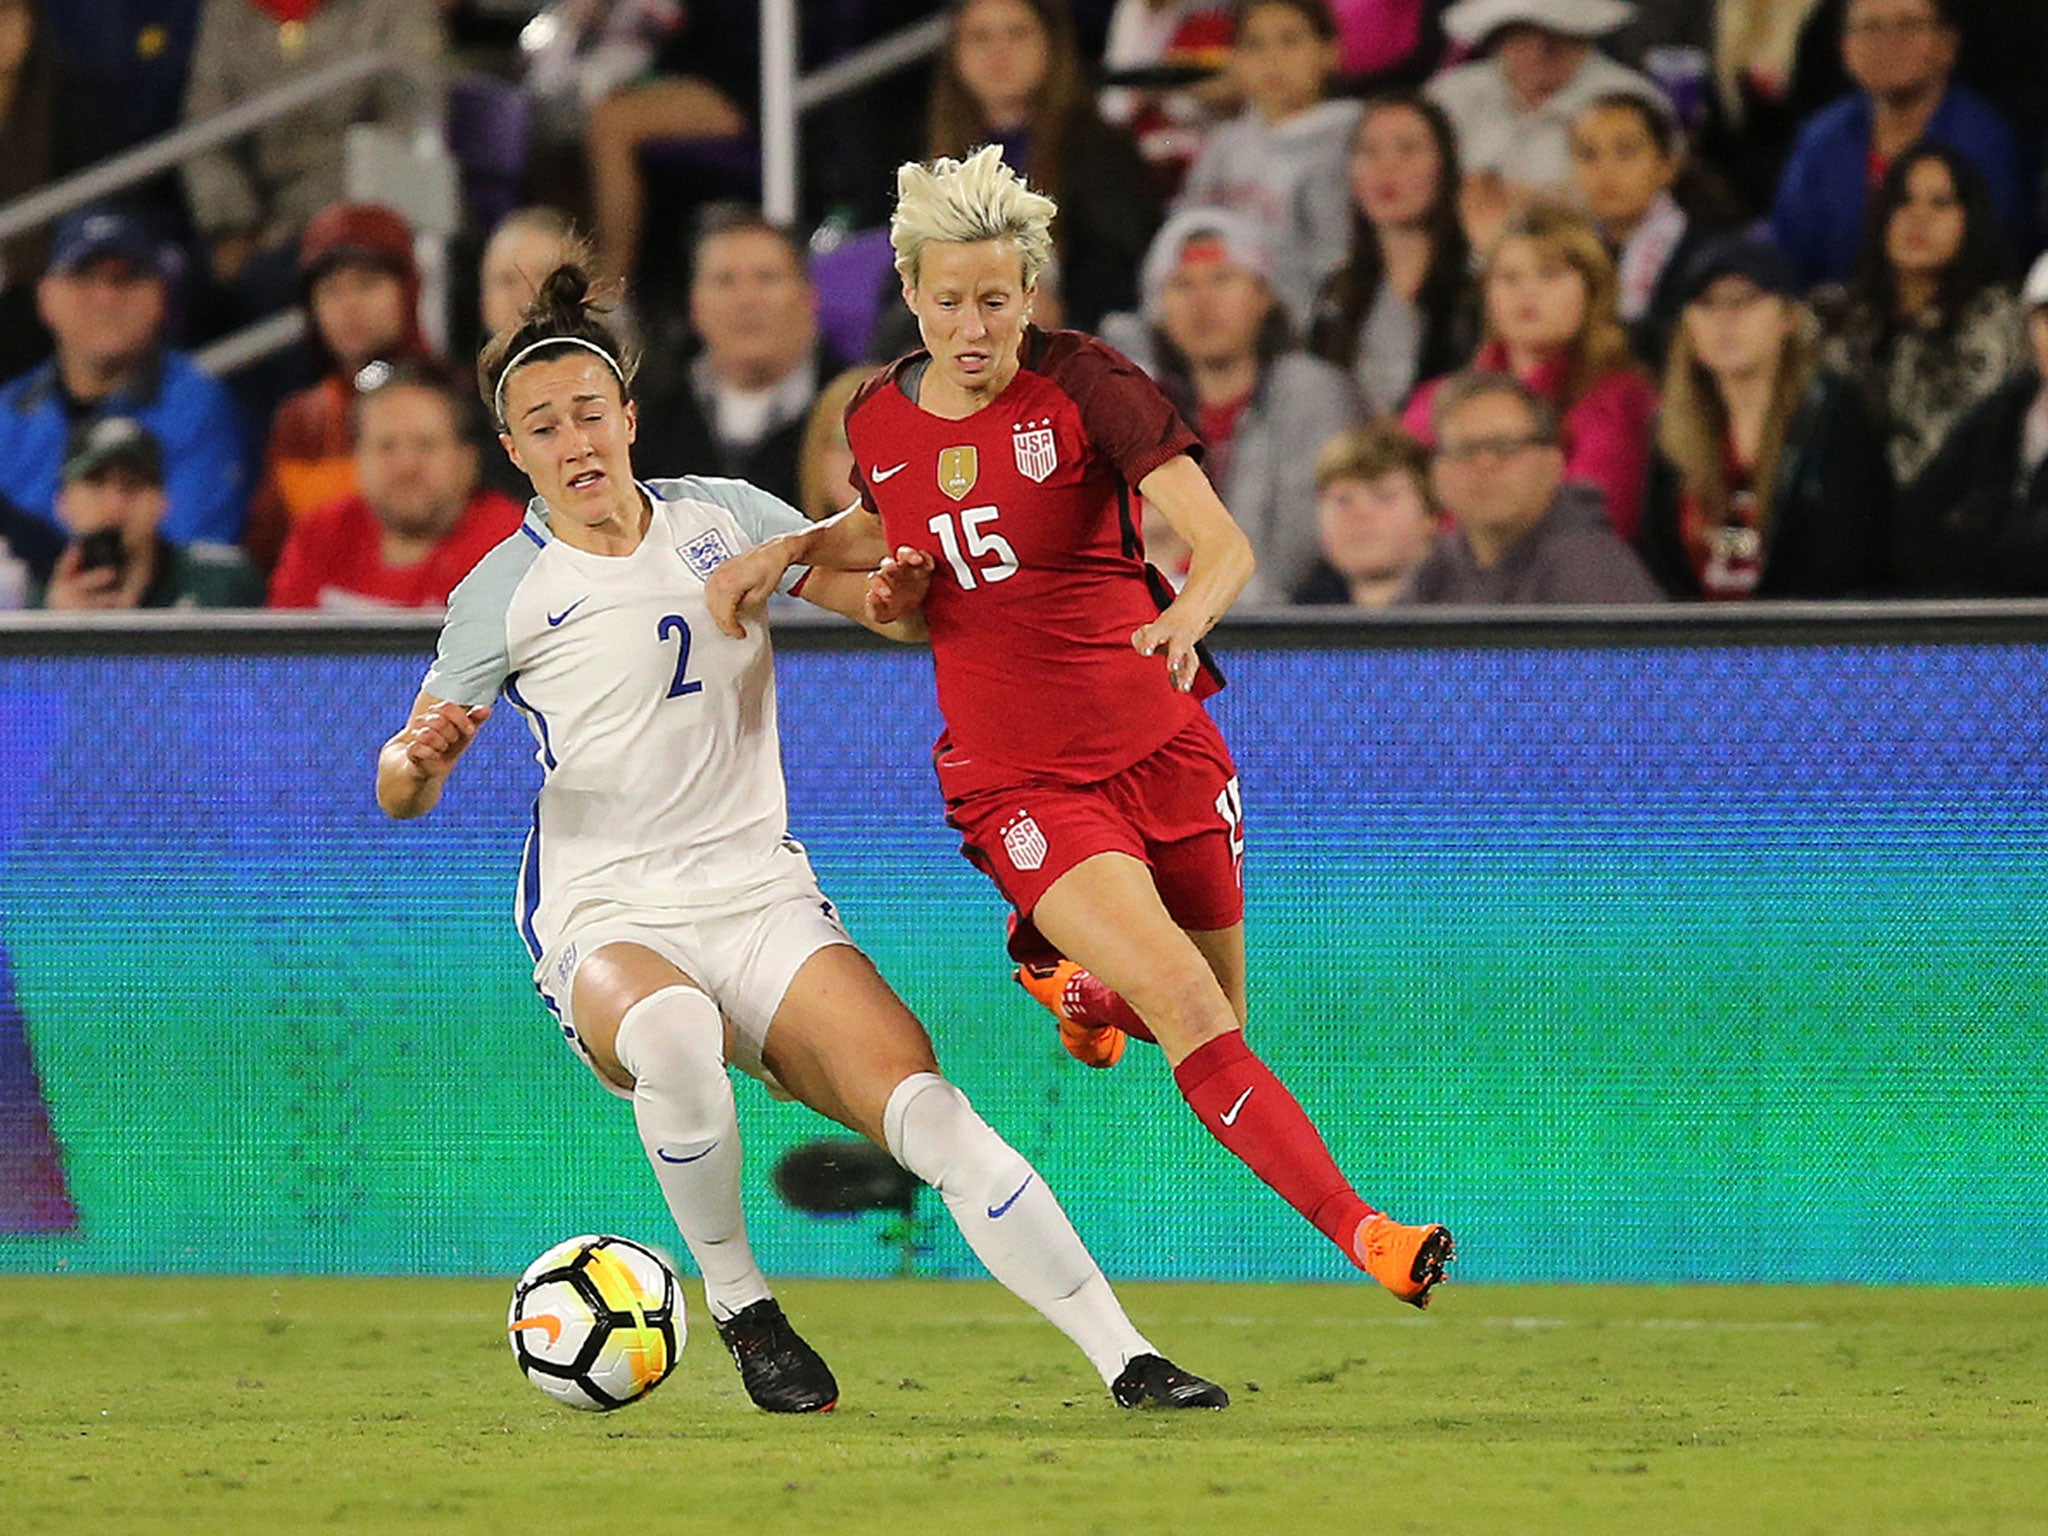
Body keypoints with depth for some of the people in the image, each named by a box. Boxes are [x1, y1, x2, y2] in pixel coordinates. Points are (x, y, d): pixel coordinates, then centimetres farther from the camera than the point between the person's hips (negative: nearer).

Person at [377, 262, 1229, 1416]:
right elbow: (402, 795, 2)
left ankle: (1129, 1360, -18)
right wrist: (419, 755, -22)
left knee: (927, 1108, -20)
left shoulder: (721, 518, 8)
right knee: (674, 1036, -39)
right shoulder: (506, 594, -1)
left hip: (764, 901, 3)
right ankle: (740, 1306, -17)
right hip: (606, 922, -3)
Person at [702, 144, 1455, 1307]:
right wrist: (792, 550, 5)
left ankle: (1073, 972, 43)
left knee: (1216, 1019, 11)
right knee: (1193, 1018, -20)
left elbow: (1226, 545, -20)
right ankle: (1365, 1234, -19)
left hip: (1159, 741, 0)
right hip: (1020, 780, 0)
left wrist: (1188, 613, -42)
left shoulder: (1084, 384, -11)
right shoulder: (880, 422, 1)